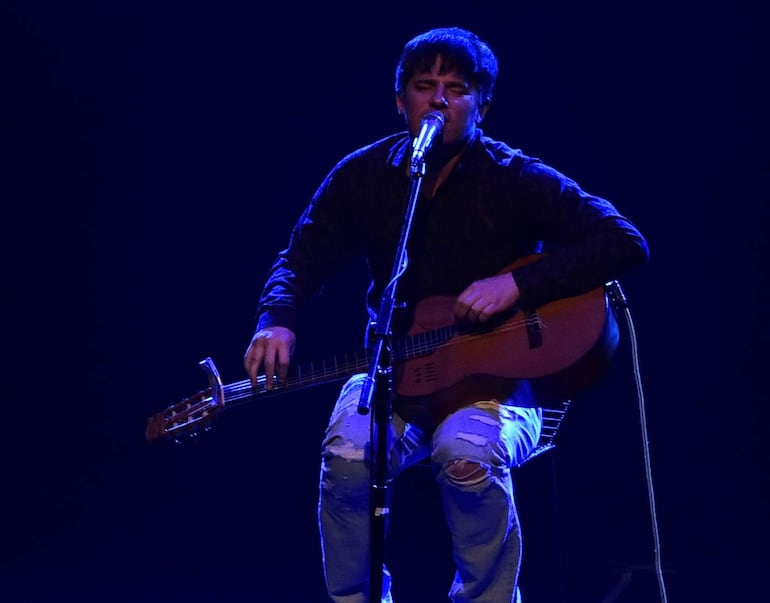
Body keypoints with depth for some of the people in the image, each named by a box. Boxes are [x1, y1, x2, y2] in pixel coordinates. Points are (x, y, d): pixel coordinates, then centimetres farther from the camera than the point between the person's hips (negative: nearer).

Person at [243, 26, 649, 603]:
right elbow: (302, 258, 4)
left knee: (467, 454, -35)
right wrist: (277, 322, -19)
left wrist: (518, 282, -25)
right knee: (348, 454, -28)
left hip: (497, 378, -2)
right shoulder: (362, 175, 1)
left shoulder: (515, 180, -9)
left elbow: (626, 242, -15)